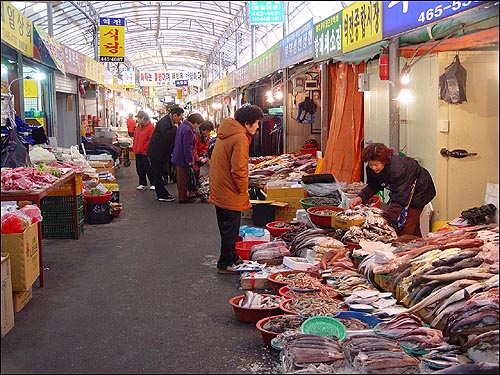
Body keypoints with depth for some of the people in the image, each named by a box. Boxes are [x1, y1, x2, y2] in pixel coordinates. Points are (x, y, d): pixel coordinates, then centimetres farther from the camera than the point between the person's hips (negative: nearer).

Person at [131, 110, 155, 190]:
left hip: (145, 152, -8)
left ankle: (154, 184, 7)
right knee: (139, 169, 11)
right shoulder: (138, 127, 14)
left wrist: (144, 148, -16)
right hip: (138, 152, 8)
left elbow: (151, 140, -16)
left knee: (148, 169, -3)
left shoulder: (150, 127, -12)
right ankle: (142, 184, 20)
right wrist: (134, 147, 10)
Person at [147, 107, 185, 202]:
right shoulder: (164, 122, -21)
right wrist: (175, 128, -24)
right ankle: (162, 195, 3)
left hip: (163, 153, 10)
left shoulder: (171, 122, 10)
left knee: (162, 174, 15)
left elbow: (172, 137, 16)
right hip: (156, 153, -10)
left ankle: (162, 193, 23)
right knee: (159, 175, -2)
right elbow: (167, 136, -35)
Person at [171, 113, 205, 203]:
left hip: (177, 157, 10)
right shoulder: (188, 130, -22)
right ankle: (183, 198, 9)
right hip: (183, 159, -10)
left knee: (181, 179, 18)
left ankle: (182, 195, 28)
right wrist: (190, 160, -18)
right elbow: (187, 147, -24)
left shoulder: (182, 126, 11)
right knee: (183, 180, 1)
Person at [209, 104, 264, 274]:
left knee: (227, 229, 21)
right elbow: (238, 170, -25)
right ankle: (225, 264, 12)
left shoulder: (225, 133, 9)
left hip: (218, 191, 9)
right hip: (231, 194, -9)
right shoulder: (240, 138, -21)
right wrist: (244, 192, -10)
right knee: (231, 230, 3)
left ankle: (233, 257, 35)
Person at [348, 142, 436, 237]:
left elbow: (399, 199, -41)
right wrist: (360, 197, -18)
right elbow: (372, 186, 1)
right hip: (402, 191, 8)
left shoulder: (397, 169, -39)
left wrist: (385, 218, -49)